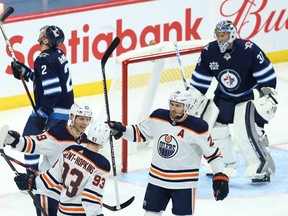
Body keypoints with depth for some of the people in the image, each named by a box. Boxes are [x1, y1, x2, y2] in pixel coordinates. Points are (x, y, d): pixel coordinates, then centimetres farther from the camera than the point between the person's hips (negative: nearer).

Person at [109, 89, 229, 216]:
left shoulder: (197, 128, -16)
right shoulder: (158, 117, -3)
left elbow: (212, 152, -10)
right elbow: (140, 133, 11)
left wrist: (220, 176, -17)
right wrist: (121, 130, -3)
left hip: (184, 182, -5)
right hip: (157, 179, 5)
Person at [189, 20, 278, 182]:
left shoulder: (249, 50, -25)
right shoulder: (209, 52, -11)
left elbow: (267, 76, -19)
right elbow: (200, 80, 0)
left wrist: (267, 97, -22)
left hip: (249, 96, -6)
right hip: (224, 96, 6)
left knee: (245, 131, -22)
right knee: (212, 126, -2)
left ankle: (263, 169, -8)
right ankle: (227, 166, 18)